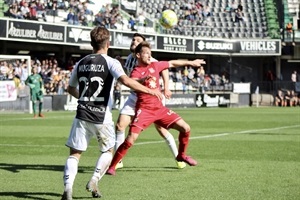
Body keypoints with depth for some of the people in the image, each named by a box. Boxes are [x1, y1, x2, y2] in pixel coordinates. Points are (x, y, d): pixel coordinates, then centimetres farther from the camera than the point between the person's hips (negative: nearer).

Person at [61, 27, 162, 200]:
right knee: (108, 150, 20)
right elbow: (126, 81, -22)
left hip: (82, 114, 3)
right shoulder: (110, 62, -5)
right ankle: (94, 181, 5)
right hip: (102, 117, -3)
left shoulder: (81, 63, 10)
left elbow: (71, 89, 21)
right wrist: (150, 90, -18)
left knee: (75, 153, 4)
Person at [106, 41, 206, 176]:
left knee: (185, 128, 4)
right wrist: (143, 79, -55)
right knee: (130, 139, -20)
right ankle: (111, 166, -8)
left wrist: (190, 63, 32)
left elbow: (172, 63, 24)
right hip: (144, 110, -6)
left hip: (159, 108, 6)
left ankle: (181, 155, 27)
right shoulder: (136, 71, -9)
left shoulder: (154, 66, 9)